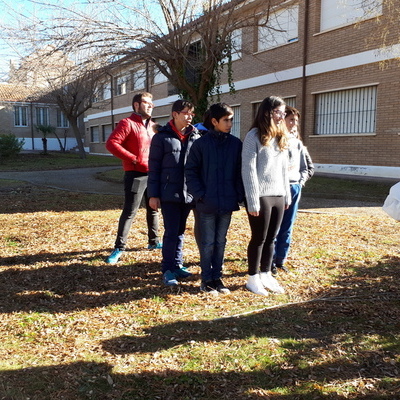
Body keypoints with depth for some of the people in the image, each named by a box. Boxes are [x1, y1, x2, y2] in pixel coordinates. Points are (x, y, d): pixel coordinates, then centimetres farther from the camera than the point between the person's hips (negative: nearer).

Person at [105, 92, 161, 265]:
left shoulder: (152, 125, 15)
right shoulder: (127, 123, -7)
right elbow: (111, 143, -17)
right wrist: (132, 159, -18)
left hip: (153, 174, 7)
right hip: (136, 174, -7)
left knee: (153, 209, 15)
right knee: (130, 211, -6)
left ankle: (153, 241, 29)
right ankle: (119, 247, 1)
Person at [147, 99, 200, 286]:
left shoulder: (195, 137, 7)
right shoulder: (162, 137, -3)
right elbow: (154, 167, -3)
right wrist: (153, 194, -7)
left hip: (188, 194, 4)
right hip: (169, 193, -4)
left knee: (180, 231, 13)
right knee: (171, 232, -1)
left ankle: (177, 265, 25)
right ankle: (168, 269, 10)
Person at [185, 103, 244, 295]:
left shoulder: (236, 144, 3)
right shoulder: (201, 143, -5)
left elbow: (240, 172, 6)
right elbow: (190, 171, -2)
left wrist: (239, 195, -1)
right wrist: (199, 194, -9)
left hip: (228, 202, 3)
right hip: (207, 203, -3)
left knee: (221, 242, 13)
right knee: (208, 243, 6)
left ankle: (217, 277, 25)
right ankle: (206, 279, 18)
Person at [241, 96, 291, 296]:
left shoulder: (281, 137, 13)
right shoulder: (254, 136, -9)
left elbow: (284, 169, 17)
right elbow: (248, 170, -13)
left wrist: (287, 195, 13)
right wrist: (253, 201, -17)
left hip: (278, 196, 6)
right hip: (261, 196, -6)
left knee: (271, 238, 12)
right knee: (259, 238, 3)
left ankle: (266, 275, 25)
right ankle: (253, 278, 17)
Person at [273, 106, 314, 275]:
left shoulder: (297, 143, 12)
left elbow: (309, 166, 21)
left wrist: (301, 181, 8)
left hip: (294, 188, 6)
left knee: (287, 227, 12)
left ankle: (281, 260, 24)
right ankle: (271, 262, 12)